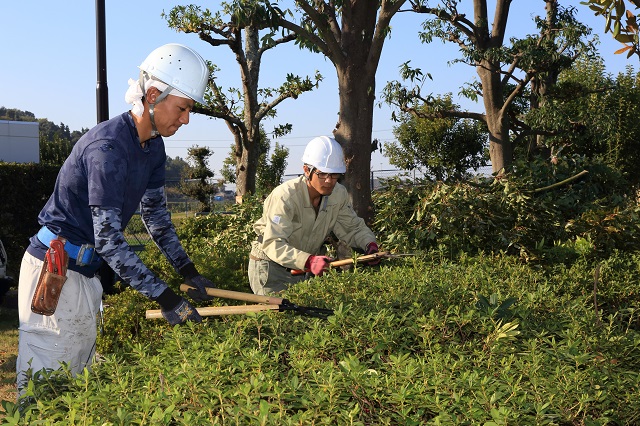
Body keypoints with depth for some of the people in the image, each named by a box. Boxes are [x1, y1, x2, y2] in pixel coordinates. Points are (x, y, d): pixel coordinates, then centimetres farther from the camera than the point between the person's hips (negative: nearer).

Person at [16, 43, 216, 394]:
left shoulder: (153, 147, 4)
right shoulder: (108, 146, -24)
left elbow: (156, 214, 13)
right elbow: (108, 238, -27)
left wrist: (189, 273, 6)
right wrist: (165, 299, -26)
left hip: (85, 271, 9)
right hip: (55, 272, -9)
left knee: (82, 373, 15)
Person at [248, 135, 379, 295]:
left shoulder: (339, 194, -7)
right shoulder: (284, 197, -27)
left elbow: (353, 227, 5)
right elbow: (273, 244, -34)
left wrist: (370, 244, -17)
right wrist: (308, 261, -48)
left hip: (303, 268, 6)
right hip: (270, 267, -5)